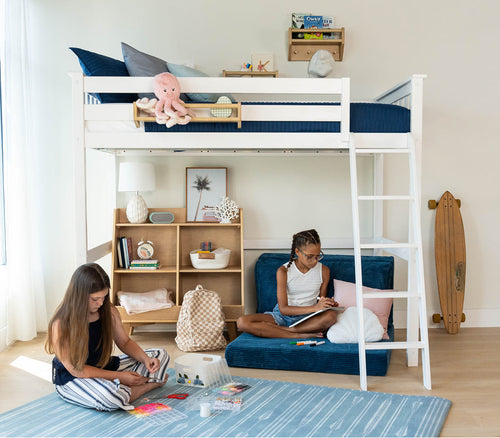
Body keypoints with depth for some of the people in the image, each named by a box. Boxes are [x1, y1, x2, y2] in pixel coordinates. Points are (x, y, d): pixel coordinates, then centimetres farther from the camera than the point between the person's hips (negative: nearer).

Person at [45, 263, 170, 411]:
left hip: (106, 368, 6)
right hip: (72, 381, -6)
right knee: (108, 395, -39)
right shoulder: (61, 325, -22)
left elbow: (125, 342, 8)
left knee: (161, 355, 2)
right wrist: (118, 376, -22)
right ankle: (149, 385, -11)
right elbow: (76, 370, -20)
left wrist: (145, 359, -13)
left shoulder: (109, 312, -6)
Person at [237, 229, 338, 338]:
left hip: (307, 318, 1)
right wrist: (314, 308, -25)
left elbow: (321, 300, 12)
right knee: (242, 322, -26)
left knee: (331, 316, -35)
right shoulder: (283, 271, -7)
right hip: (282, 316, -1)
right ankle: (300, 335, -28)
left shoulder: (324, 271, 1)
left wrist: (328, 303, -14)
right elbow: (283, 309, -13)